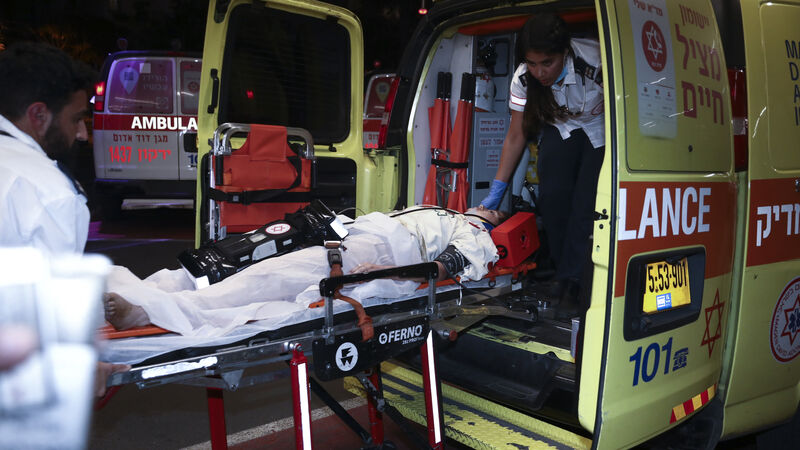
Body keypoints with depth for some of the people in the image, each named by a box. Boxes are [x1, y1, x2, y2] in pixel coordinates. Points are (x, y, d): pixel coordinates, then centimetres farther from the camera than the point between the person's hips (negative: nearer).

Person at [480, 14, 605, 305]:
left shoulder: (595, 63, -36)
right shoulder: (524, 79, -22)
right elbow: (516, 136, -13)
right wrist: (497, 190, -13)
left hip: (601, 131, -3)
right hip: (560, 130, 3)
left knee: (588, 199, -19)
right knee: (552, 195, -16)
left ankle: (569, 278, -5)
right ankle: (562, 269, 4)